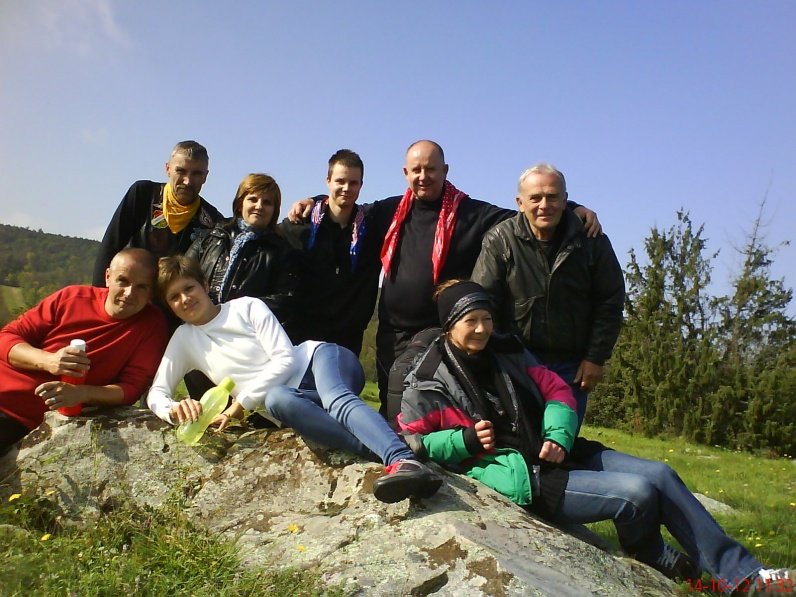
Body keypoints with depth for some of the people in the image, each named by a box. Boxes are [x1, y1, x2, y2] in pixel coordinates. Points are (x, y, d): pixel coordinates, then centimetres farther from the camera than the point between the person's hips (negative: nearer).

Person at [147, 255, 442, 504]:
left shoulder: (247, 306, 3)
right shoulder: (184, 339, 14)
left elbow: (285, 360, -5)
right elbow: (156, 393, 10)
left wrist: (241, 402, -11)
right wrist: (173, 409, -15)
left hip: (318, 359, -1)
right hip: (289, 396, 2)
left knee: (336, 399, -38)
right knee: (276, 399, -37)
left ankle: (403, 459, -64)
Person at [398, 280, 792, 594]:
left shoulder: (506, 351, 9)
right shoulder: (428, 383, -7)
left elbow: (555, 390, 10)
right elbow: (413, 440, -2)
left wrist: (558, 436, -9)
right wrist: (465, 440, -18)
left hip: (558, 453, 7)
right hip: (522, 477, -7)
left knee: (660, 474, -5)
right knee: (637, 491, -19)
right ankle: (654, 559, 15)